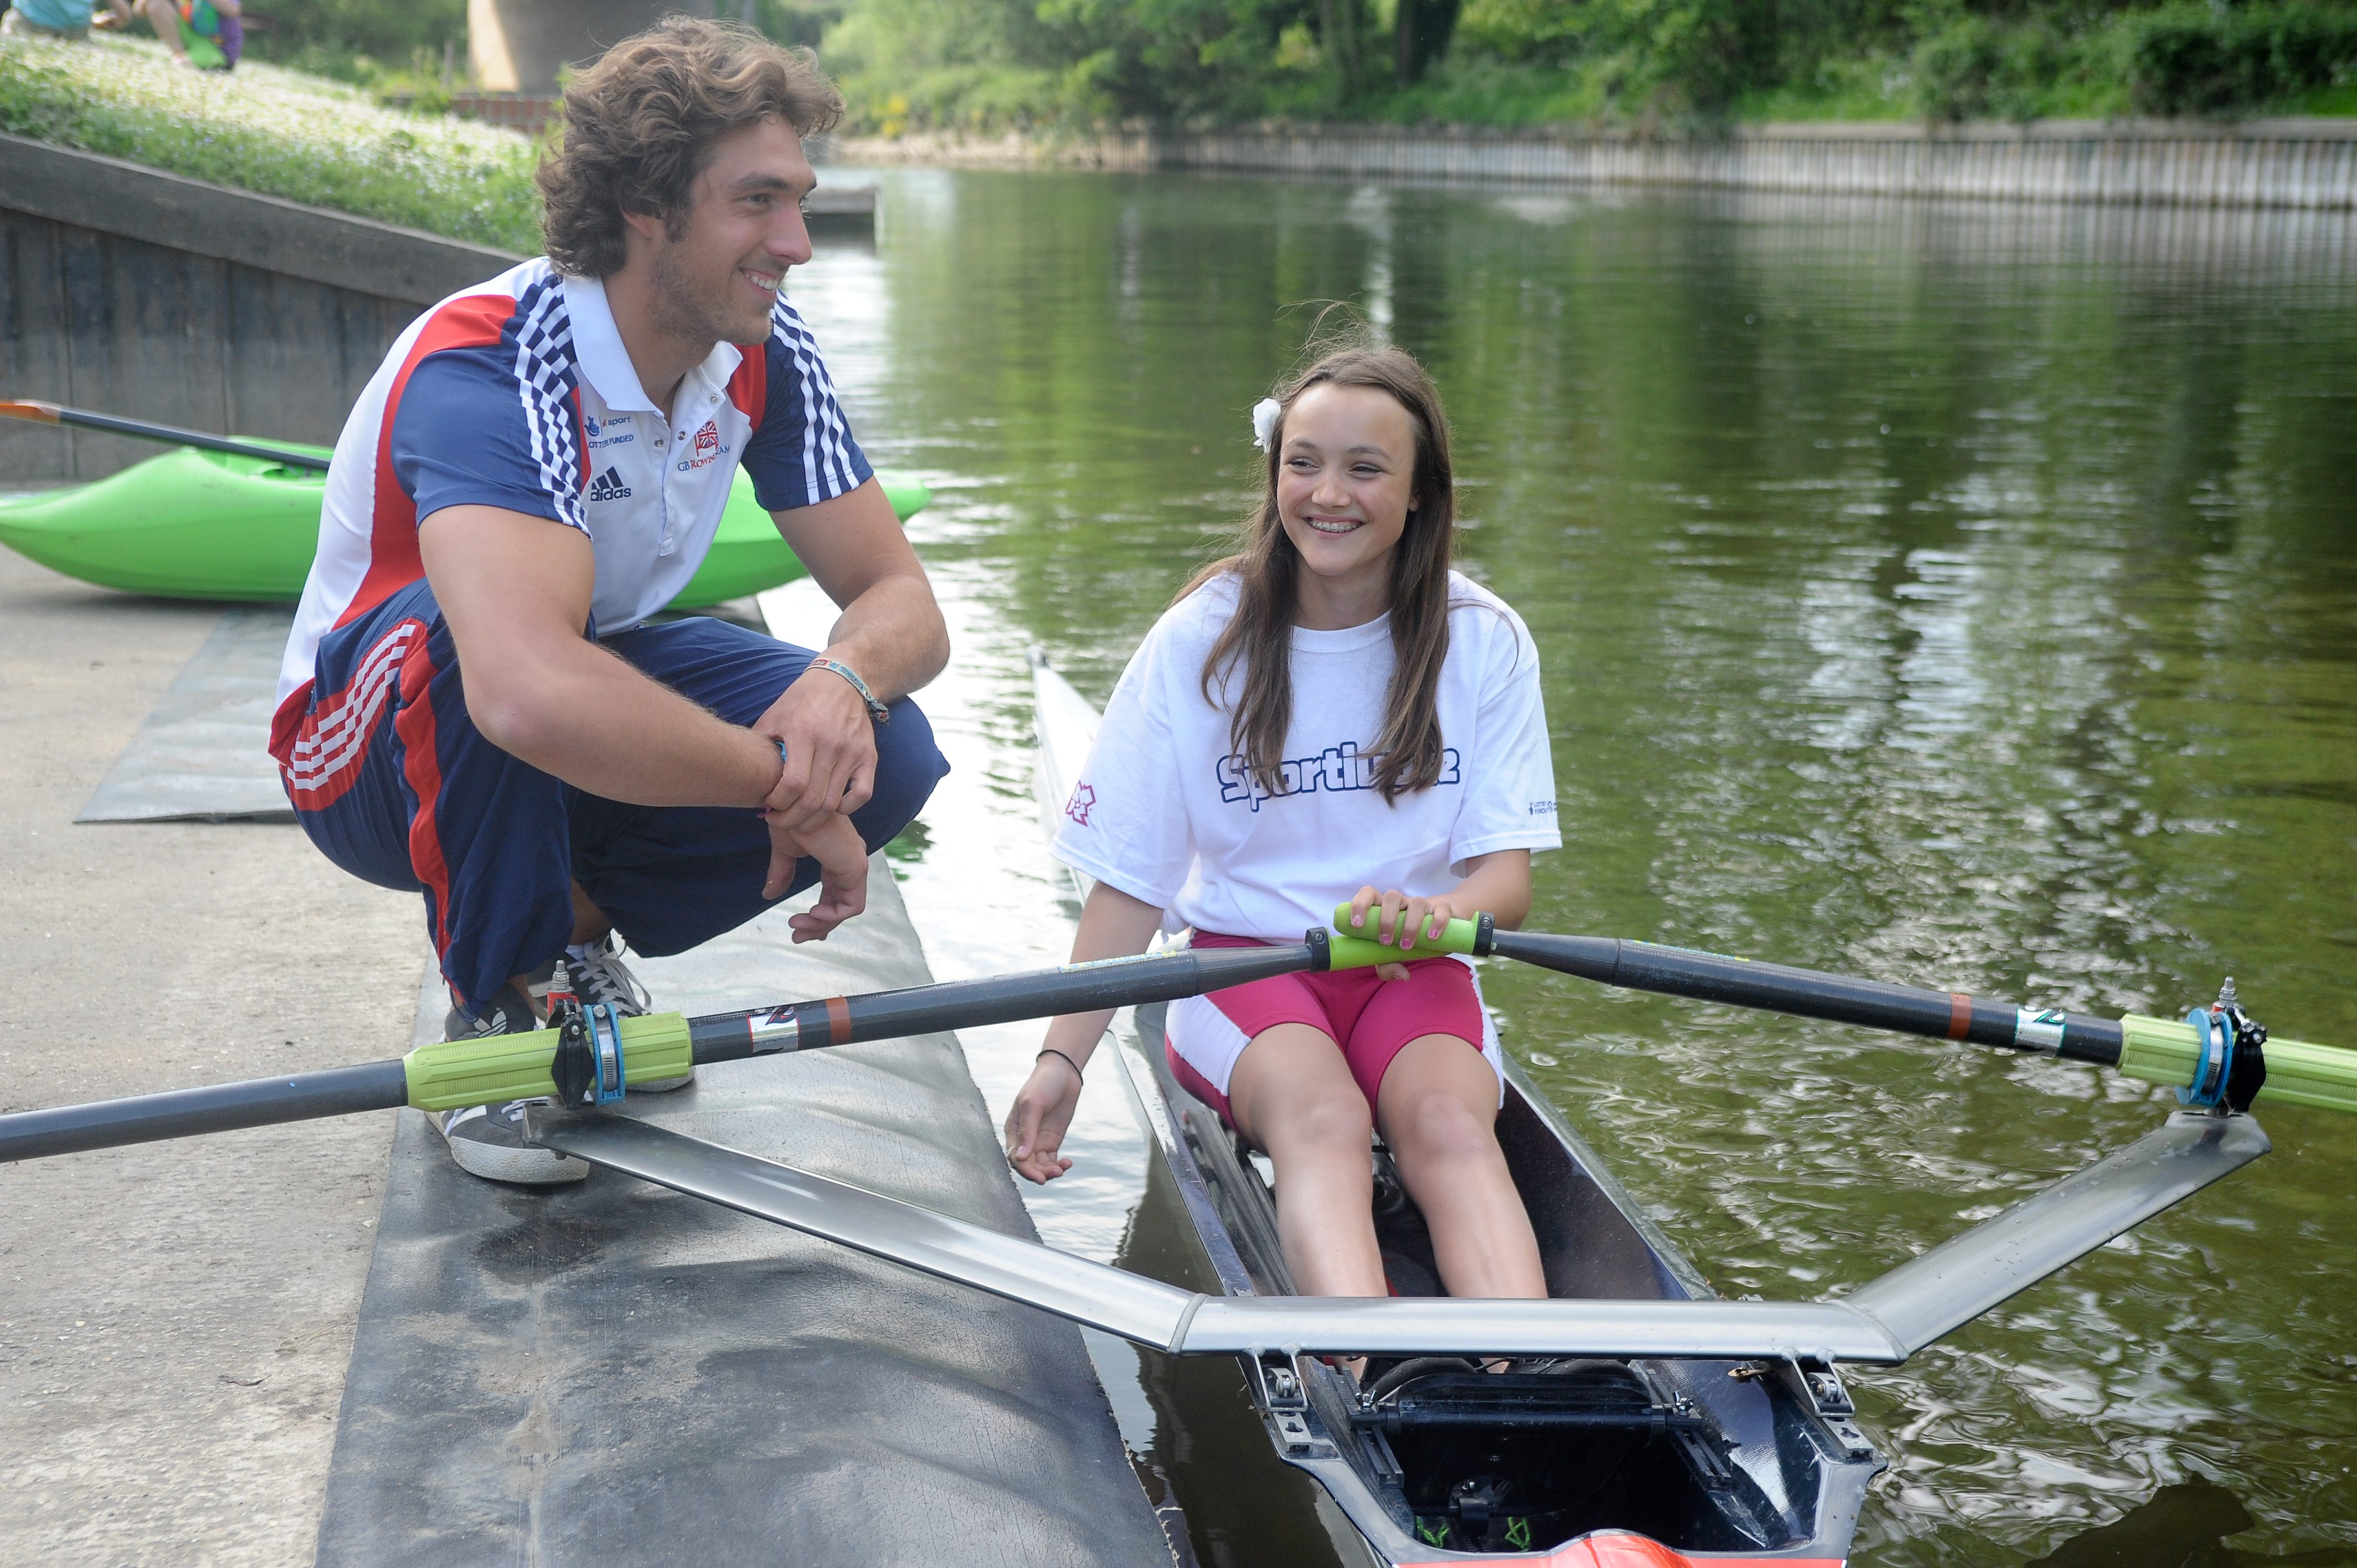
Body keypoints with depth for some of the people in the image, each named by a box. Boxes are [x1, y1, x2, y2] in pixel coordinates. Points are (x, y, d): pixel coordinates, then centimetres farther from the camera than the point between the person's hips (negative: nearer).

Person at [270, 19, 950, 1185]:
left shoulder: (764, 356, -10)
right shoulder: (484, 369, -33)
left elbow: (899, 597, -9)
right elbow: (530, 692, -50)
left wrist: (843, 683, -33)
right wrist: (782, 784, -40)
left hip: (599, 719, 6)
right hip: (374, 755, -5)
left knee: (886, 759, -18)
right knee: (472, 632, -40)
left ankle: (574, 927, 6)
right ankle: (499, 1004, -14)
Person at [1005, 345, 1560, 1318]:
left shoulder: (1483, 643, -1)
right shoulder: (1203, 640, -3)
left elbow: (1507, 880, -6)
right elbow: (1131, 882, -2)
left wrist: (1434, 913, -31)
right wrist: (1062, 1058, -14)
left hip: (1412, 977, 2)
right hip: (1241, 961, -1)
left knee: (1449, 1126, -33)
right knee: (1322, 1120, -35)